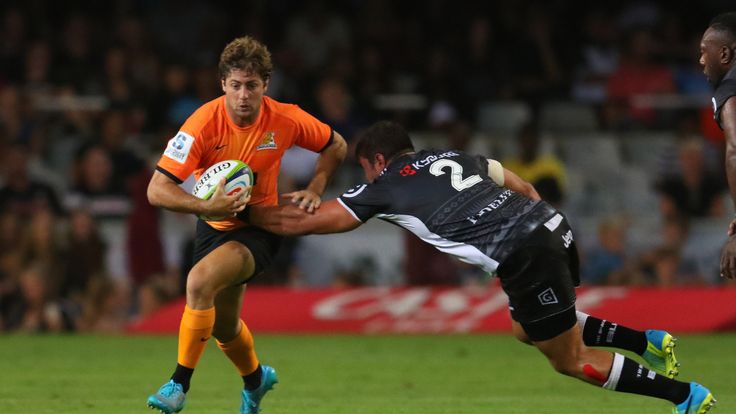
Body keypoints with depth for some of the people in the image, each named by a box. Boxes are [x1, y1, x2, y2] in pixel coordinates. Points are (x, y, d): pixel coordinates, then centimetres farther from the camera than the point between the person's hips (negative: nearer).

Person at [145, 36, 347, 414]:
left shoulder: (286, 121, -18)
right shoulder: (204, 123, -23)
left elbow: (336, 146, 3)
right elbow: (157, 190, -26)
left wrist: (314, 190, -11)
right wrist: (207, 206, -39)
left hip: (259, 226, -3)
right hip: (214, 225, 3)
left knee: (200, 281, -29)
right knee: (223, 327, 15)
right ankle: (255, 379, 49)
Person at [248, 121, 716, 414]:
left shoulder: (384, 188, 10)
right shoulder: (453, 156, 27)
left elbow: (302, 222, 15)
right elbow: (524, 187, 29)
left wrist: (248, 212, 27)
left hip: (525, 256, -7)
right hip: (553, 227, 7)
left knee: (571, 360, 9)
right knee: (528, 329, 29)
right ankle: (649, 340, 24)